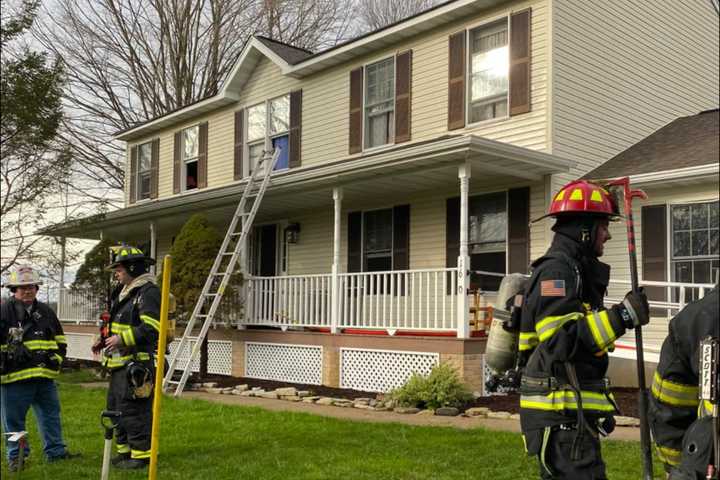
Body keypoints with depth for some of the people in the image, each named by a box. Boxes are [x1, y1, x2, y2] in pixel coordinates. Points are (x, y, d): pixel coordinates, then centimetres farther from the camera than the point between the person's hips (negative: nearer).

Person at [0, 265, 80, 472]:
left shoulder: (46, 312, 13)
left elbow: (60, 340, 21)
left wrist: (56, 358, 8)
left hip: (45, 377, 5)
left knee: (51, 415, 13)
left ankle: (56, 451, 25)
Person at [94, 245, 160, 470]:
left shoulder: (149, 292, -14)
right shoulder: (123, 293, 19)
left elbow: (152, 329, -23)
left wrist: (122, 339, -23)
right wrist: (105, 341, 16)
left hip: (137, 363, -11)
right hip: (120, 362, 11)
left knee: (134, 409, -9)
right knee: (116, 407, 17)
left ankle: (141, 454, 1)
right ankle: (125, 450, 28)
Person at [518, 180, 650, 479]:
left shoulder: (576, 270, 20)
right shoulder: (555, 270, -13)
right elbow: (560, 339, -26)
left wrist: (602, 406, 26)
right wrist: (621, 316, -23)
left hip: (571, 412, 11)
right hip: (561, 413, -11)